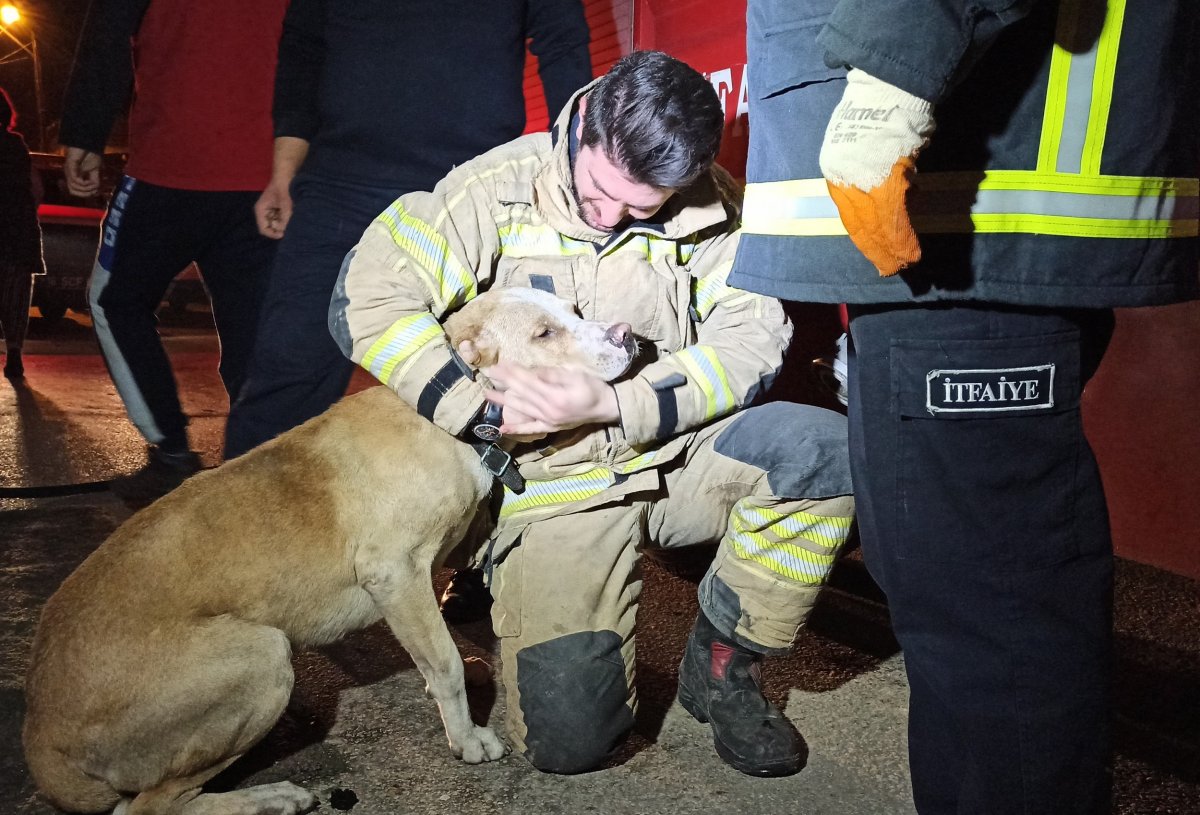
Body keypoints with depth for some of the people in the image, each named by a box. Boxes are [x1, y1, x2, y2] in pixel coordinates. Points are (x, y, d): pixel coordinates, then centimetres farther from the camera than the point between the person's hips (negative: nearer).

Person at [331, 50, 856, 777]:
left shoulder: (711, 206, -3)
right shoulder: (500, 189, -8)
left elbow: (752, 339, -9)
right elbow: (366, 299, -11)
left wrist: (611, 405, -20)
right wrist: (485, 410, -17)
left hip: (680, 453, 3)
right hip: (559, 479, -2)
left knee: (828, 449, -27)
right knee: (569, 738, -15)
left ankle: (721, 665, -3)